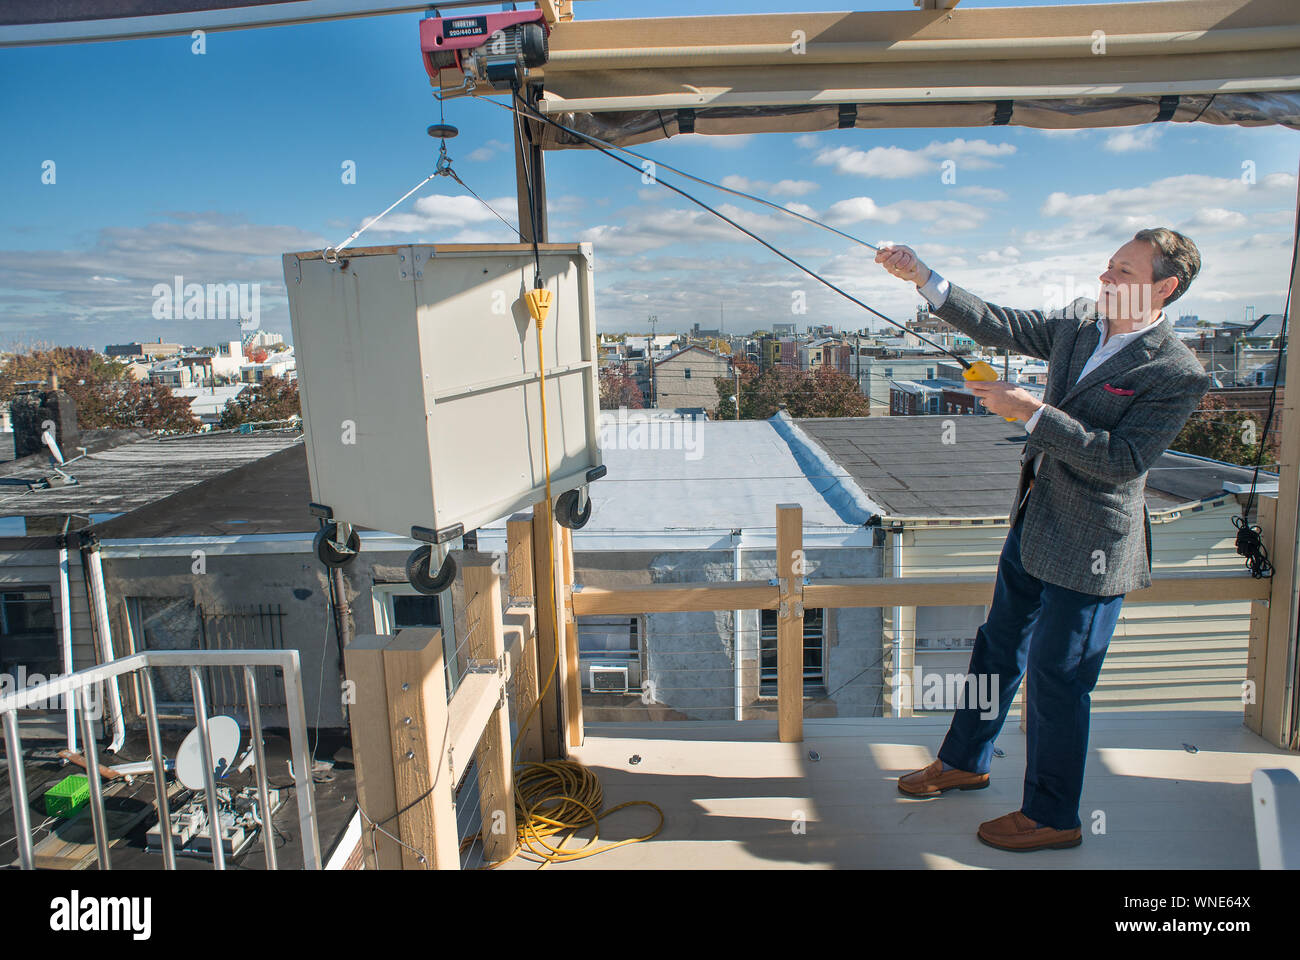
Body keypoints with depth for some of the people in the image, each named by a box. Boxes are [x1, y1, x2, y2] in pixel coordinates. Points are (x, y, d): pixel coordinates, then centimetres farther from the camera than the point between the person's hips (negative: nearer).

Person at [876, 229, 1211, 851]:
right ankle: (964, 762, 41)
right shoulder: (1080, 322, 2)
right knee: (998, 648, 20)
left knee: (1056, 679, 4)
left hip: (1088, 548, -7)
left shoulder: (1179, 374, -17)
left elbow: (1122, 461, -23)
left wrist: (1031, 411, -25)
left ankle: (1052, 818, 25)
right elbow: (998, 326, 4)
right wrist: (922, 278, -5)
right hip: (1034, 526, 8)